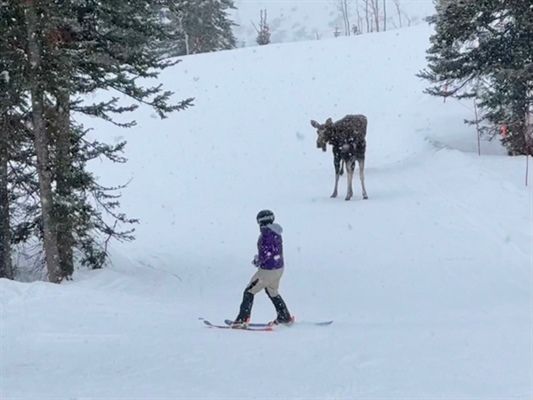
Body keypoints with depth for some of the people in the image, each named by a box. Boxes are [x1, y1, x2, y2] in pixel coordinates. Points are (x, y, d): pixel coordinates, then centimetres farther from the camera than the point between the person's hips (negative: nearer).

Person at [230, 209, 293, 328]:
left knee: (249, 292, 1)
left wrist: (258, 260, -5)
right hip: (279, 268, 9)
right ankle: (285, 317, 35)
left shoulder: (266, 234, -19)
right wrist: (259, 258, 10)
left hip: (268, 270, -9)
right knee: (272, 292, 30)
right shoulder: (276, 233, 8)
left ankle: (242, 319, -1)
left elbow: (266, 253, -24)